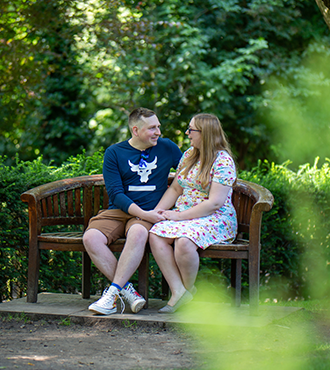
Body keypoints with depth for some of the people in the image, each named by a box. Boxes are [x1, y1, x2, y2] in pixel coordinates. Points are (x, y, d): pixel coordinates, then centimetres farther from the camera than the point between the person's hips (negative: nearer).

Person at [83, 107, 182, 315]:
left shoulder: (167, 148, 10)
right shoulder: (114, 153, 4)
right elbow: (116, 193, -4)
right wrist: (143, 214, -18)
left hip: (149, 213, -1)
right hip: (118, 211, 1)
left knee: (138, 233, -37)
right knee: (91, 237, -29)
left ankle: (113, 292, -35)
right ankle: (127, 290, -24)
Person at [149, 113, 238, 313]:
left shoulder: (223, 160, -10)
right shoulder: (189, 155, 14)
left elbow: (215, 203, -17)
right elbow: (175, 188, 18)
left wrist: (179, 216, -18)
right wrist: (157, 211, 1)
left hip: (216, 219, -7)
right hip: (184, 215, 7)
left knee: (184, 241, -36)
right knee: (155, 235, -24)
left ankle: (189, 289, -8)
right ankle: (178, 290, -23)